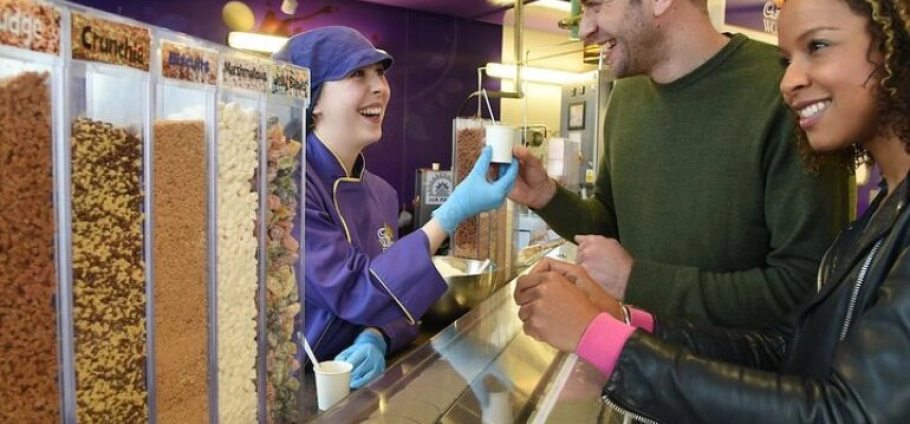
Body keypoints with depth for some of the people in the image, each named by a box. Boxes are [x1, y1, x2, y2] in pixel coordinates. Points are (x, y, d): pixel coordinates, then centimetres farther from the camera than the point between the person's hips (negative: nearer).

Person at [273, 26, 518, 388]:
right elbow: (352, 294, -21)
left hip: (345, 377, 6)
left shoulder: (382, 194, 4)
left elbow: (388, 296, 6)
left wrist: (375, 340, -17)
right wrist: (455, 211, -23)